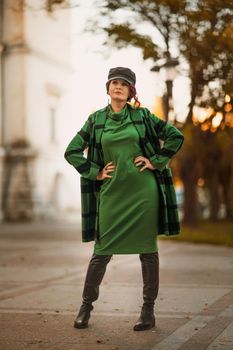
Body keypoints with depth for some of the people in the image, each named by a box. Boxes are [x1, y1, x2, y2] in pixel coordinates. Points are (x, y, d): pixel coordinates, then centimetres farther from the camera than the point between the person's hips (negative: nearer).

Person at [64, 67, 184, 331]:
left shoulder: (142, 116, 4)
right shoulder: (96, 120, 7)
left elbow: (176, 136, 6)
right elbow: (71, 152, 9)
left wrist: (156, 161, -1)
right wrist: (95, 172, 2)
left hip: (143, 190, 0)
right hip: (112, 193, 1)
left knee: (147, 249, 3)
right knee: (103, 250, 0)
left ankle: (148, 310, 12)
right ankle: (86, 306, 16)